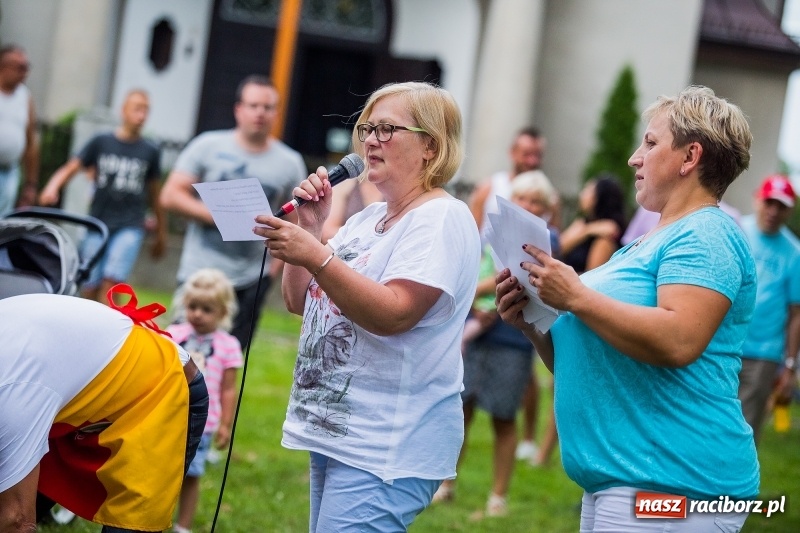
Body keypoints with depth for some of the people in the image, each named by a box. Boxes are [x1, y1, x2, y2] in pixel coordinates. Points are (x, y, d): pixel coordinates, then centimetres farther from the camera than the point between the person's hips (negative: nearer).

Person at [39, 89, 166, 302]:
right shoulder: (101, 142, 5)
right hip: (98, 223, 1)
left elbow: (154, 194, 15)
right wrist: (52, 187, -18)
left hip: (130, 227, -1)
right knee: (90, 288, 0)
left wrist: (161, 233, 19)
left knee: (112, 281, -18)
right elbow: (70, 168, 3)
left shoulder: (150, 152, 7)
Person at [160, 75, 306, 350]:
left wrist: (277, 264, -4)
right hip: (198, 275, -1)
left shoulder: (290, 163, 6)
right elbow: (170, 195, -1)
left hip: (251, 283, 1)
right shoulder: (209, 146, 3)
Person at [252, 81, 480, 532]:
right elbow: (300, 302, 16)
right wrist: (310, 226, 4)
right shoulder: (366, 219, 15)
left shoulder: (443, 219, -12)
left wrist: (316, 256, -30)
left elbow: (392, 314, -24)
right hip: (331, 431, 9)